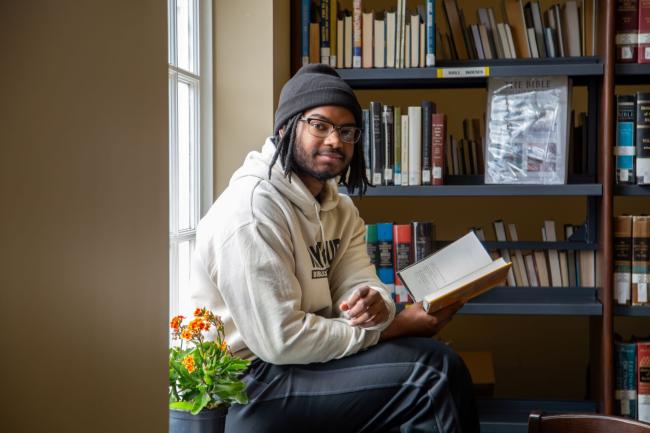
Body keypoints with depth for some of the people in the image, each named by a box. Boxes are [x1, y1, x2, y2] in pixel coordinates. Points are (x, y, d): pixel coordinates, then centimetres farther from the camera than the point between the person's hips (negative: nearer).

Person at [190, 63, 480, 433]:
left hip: (304, 356, 9)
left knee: (442, 362, 0)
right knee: (429, 378, -16)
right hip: (255, 381, -9)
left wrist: (375, 306, -26)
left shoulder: (340, 208, 10)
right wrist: (393, 328, -17)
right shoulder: (252, 209, -21)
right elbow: (280, 340, -25)